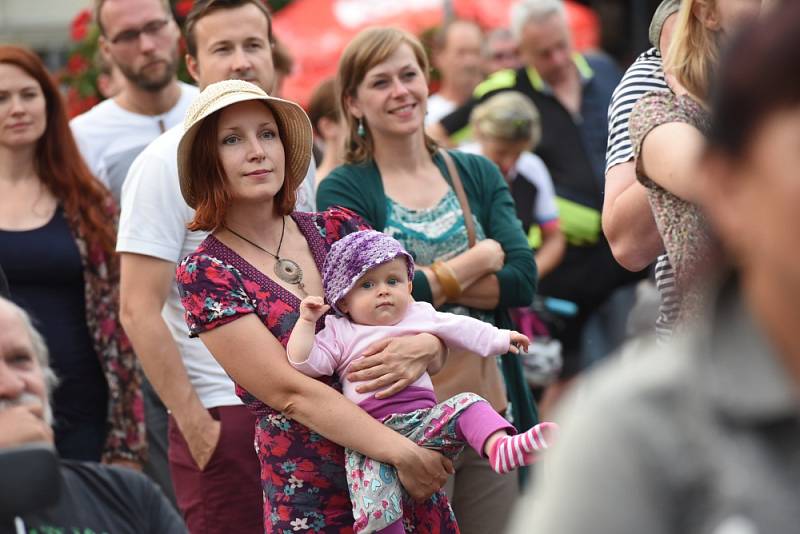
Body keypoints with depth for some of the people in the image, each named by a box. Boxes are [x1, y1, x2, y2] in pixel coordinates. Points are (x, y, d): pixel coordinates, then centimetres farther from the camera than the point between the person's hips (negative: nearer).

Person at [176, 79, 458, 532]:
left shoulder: (340, 230, 4)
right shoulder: (205, 274, -7)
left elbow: (437, 331, 8)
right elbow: (290, 392, -15)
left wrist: (425, 348, -15)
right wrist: (403, 453, -23)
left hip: (414, 486, 4)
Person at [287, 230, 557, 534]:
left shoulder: (420, 316, 18)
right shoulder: (340, 335, 10)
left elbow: (462, 330, 24)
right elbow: (304, 363, 0)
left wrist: (500, 339, 22)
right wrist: (306, 322, -6)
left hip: (424, 418, 3)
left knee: (466, 405, -20)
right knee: (371, 484, -26)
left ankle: (499, 447, -43)